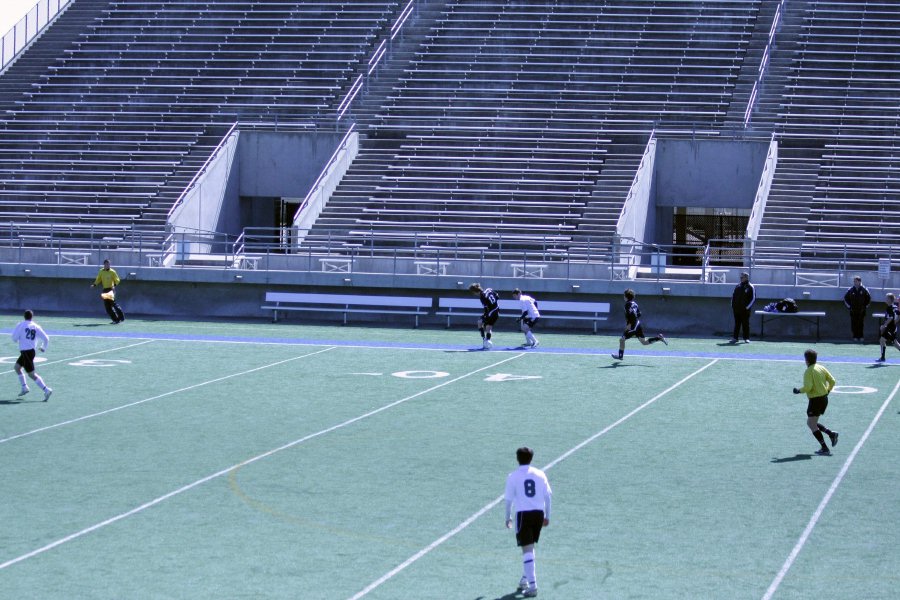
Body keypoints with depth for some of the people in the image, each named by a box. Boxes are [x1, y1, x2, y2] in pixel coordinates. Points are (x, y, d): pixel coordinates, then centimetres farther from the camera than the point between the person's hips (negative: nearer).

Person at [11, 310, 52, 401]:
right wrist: (43, 347, 22)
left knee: (31, 374, -5)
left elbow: (14, 338, -7)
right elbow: (46, 338, 3)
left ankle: (46, 390, -13)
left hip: (25, 351, -7)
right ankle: (24, 387, 24)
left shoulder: (20, 325, -7)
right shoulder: (36, 327, 4)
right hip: (32, 350, 7)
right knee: (17, 366, 25)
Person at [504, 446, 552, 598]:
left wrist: (508, 517, 14)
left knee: (527, 550, -5)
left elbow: (508, 499, 0)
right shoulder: (540, 474, 4)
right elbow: (547, 496, 7)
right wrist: (547, 516, 17)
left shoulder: (513, 476, -3)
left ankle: (532, 586, -12)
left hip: (523, 513, -4)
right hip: (539, 513, 4)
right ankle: (525, 580, 31)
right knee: (530, 547, 21)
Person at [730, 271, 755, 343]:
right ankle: (735, 337, 7)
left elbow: (753, 298, -5)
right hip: (736, 309, 4)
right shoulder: (737, 286, 12)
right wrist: (733, 305, 8)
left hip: (745, 310, -4)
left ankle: (746, 338, 8)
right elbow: (733, 296, 19)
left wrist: (747, 307, -10)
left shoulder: (750, 287, -3)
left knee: (745, 324, 1)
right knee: (737, 324, 6)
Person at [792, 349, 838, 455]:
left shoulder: (808, 372, -15)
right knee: (812, 423, 20)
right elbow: (832, 381, 8)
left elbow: (808, 387, -23)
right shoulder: (821, 368, 7)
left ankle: (824, 448, -6)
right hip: (824, 398, 8)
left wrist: (798, 390, -6)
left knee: (812, 424, -1)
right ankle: (831, 434, 5)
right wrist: (827, 390, 23)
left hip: (815, 400, -8)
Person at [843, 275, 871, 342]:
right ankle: (855, 336, 8)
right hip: (853, 311, 1)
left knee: (860, 324, -1)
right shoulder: (851, 290, 1)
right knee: (854, 324, 0)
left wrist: (866, 305, 5)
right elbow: (846, 298, 12)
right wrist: (848, 306, 6)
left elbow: (869, 298, 9)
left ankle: (860, 337, 7)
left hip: (861, 311, -1)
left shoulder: (864, 289, -2)